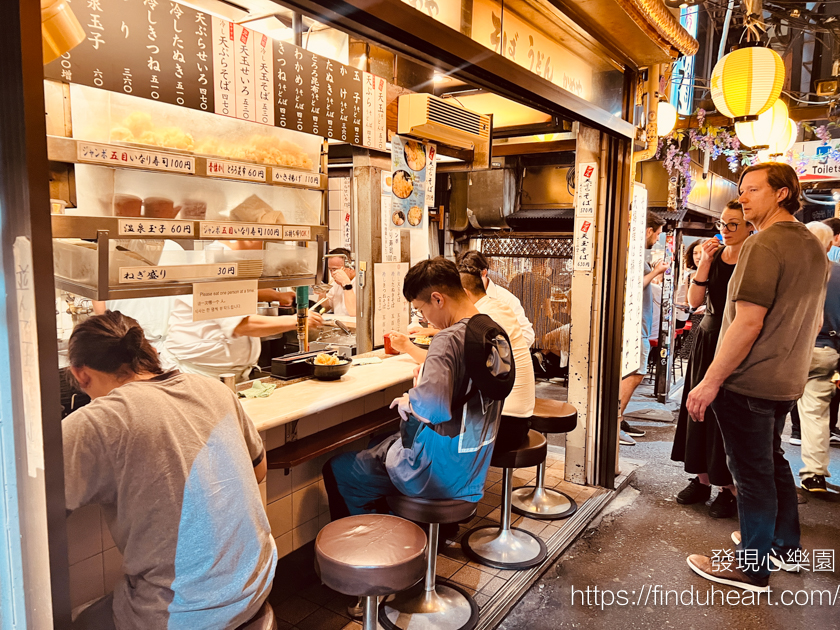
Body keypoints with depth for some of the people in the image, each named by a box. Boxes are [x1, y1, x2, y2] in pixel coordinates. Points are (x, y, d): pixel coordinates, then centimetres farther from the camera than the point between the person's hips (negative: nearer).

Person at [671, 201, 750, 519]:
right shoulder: (713, 256, 8)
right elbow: (694, 301, -1)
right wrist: (704, 264, -8)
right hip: (708, 338, 5)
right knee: (701, 409, 9)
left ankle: (730, 488, 14)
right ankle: (702, 479, 22)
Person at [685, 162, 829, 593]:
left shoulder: (764, 244, -18)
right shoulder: (813, 246, 12)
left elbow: (748, 323, -25)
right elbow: (814, 321, 19)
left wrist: (710, 382, -22)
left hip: (748, 383, -9)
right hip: (786, 382, 9)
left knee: (752, 473, 2)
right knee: (773, 461, 23)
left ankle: (753, 567, 16)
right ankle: (785, 547, 38)